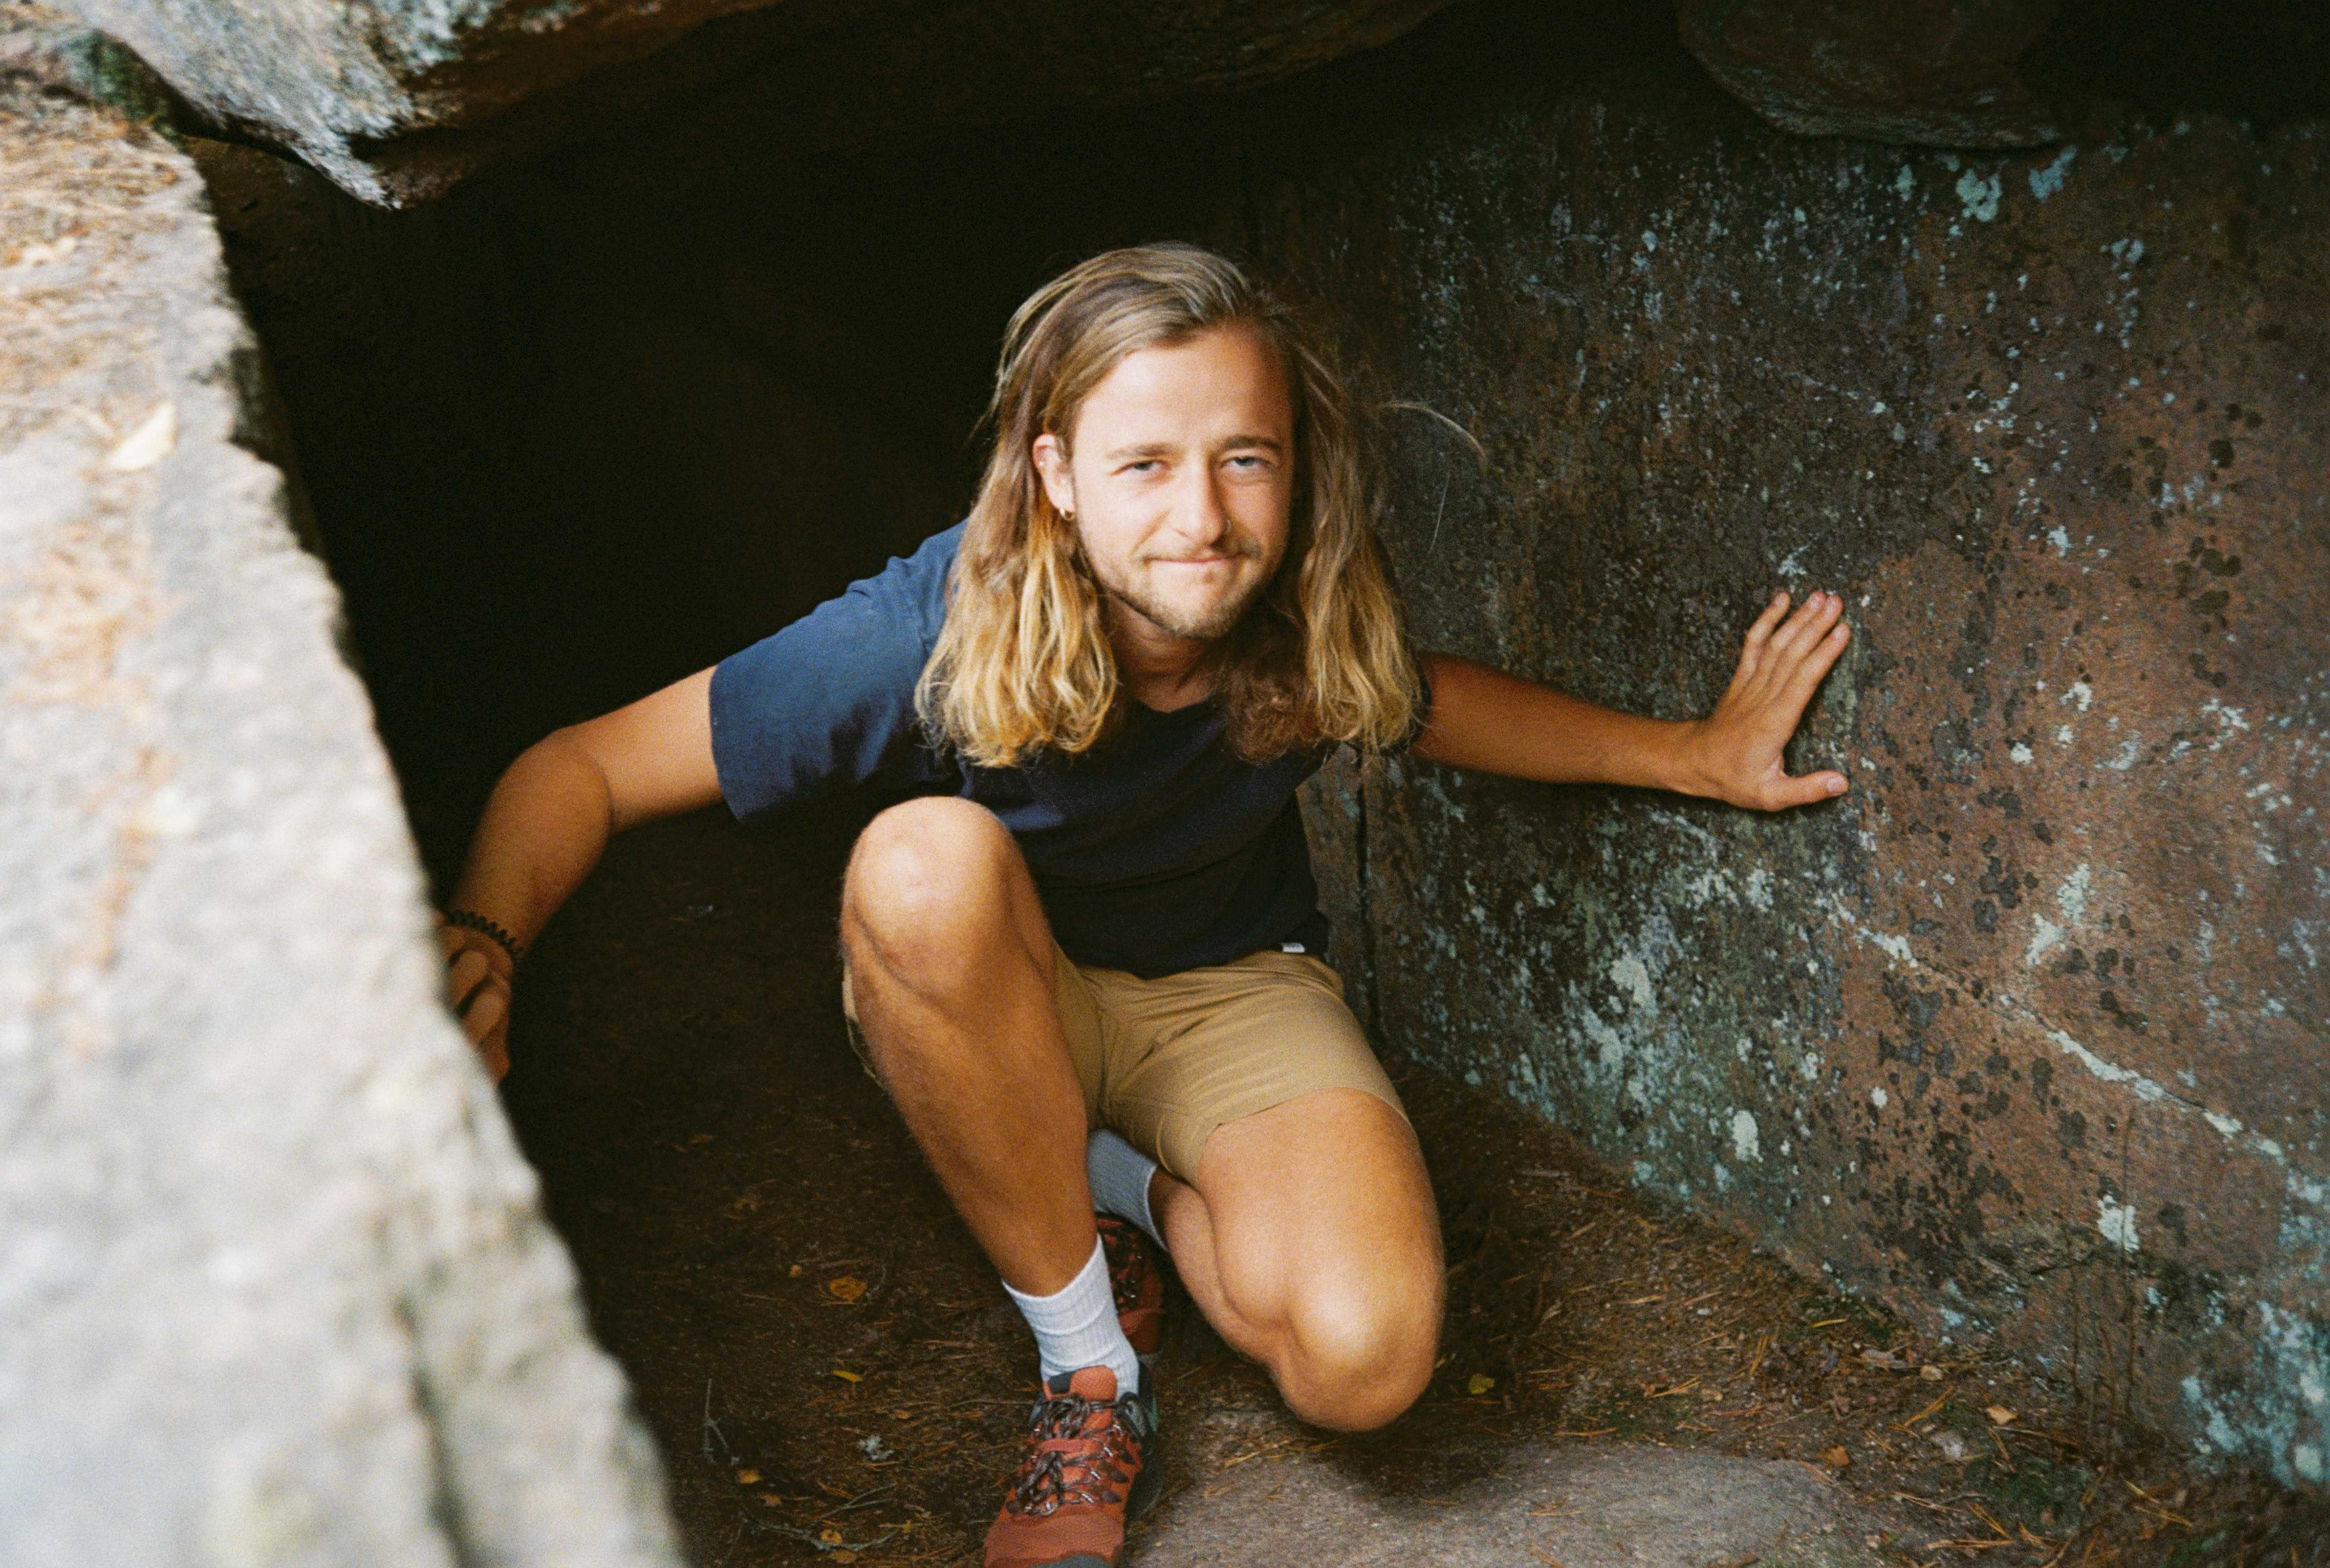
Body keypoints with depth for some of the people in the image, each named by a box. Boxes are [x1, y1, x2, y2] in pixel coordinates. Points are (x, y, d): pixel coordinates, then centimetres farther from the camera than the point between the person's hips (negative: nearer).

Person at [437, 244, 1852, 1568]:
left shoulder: (1308, 633, -21)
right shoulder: (930, 639, -30)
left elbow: (1428, 699, 5)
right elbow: (585, 770, -24)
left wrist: (1697, 755, 2)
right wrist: (480, 940, -44)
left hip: (1232, 990, 1)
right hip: (984, 1009, 0)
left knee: (1362, 1361, -28)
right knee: (928, 860, -39)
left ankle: (1139, 1197, 8)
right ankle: (1091, 1360, -17)